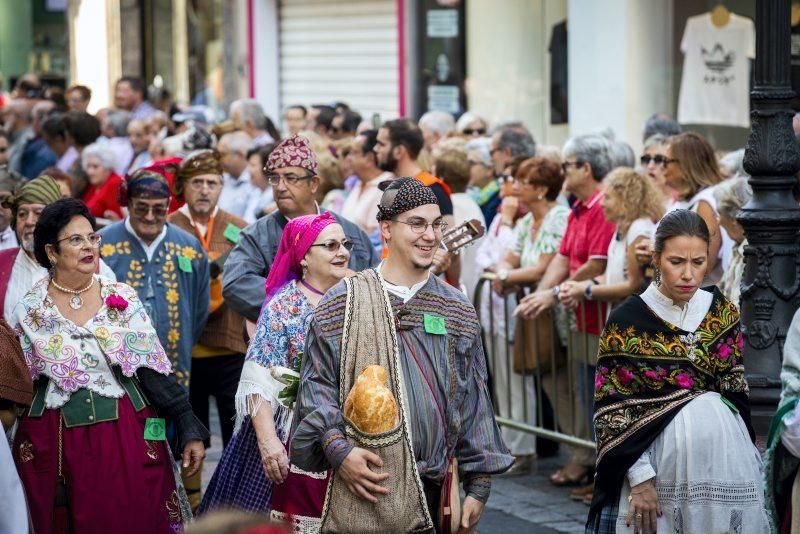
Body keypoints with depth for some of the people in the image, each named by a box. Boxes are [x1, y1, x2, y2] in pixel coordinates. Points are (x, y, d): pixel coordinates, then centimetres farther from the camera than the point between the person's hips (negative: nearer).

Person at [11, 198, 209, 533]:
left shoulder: (122, 299, 1)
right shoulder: (29, 311, 0)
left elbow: (153, 371, -1)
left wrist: (189, 430, -7)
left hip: (128, 437, 0)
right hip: (56, 446, 0)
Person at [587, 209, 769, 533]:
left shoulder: (723, 313, 3)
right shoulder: (626, 322, -8)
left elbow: (736, 391, 8)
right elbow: (611, 409, -8)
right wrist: (640, 478, -13)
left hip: (723, 457, 3)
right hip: (655, 457, -3)